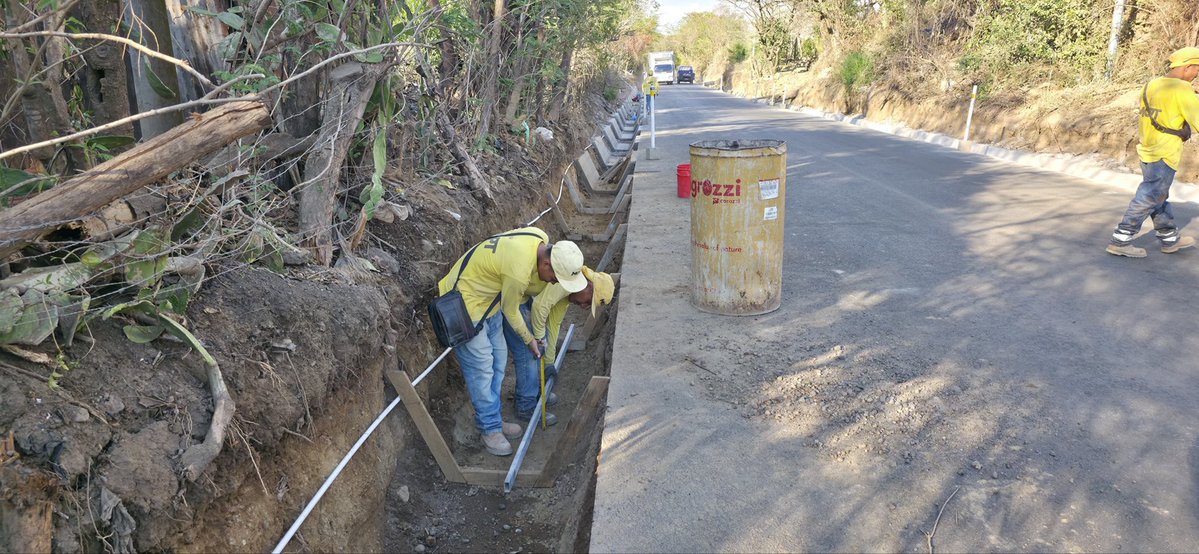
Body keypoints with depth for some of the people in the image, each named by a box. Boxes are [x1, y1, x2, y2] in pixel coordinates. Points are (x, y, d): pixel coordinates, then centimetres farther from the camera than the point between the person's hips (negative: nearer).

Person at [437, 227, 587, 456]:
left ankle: (491, 419, 26)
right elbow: (510, 311, -16)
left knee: (498, 358, 13)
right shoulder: (519, 271, -35)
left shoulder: (542, 239, -12)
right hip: (465, 303, -9)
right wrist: (529, 340, -1)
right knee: (481, 367, -4)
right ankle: (490, 430, 10)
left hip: (488, 297, 9)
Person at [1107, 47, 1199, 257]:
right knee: (1148, 199, -4)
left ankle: (1170, 238, 28)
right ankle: (1120, 241, -4)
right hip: (1165, 154, -9)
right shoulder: (1181, 90, -16)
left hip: (1147, 150, 9)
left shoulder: (1150, 86, 7)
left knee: (1159, 197, 16)